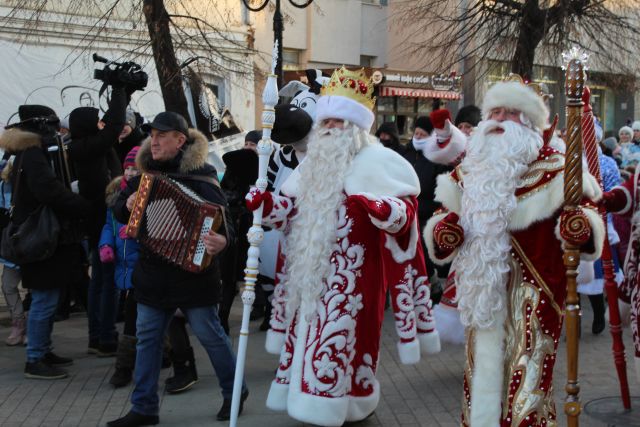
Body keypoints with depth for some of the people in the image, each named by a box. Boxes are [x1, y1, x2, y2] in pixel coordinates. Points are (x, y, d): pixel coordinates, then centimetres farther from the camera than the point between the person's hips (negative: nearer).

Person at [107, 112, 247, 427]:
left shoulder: (199, 177, -14)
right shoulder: (144, 174, 6)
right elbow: (118, 209, 16)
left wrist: (222, 240, -42)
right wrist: (127, 206, -7)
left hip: (191, 272, -6)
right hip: (152, 273, 6)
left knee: (210, 336, 6)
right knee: (147, 338, 10)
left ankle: (234, 392, 27)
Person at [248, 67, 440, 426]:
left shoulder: (376, 162, -8)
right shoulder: (315, 163, 15)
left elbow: (405, 209, -16)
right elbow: (293, 209, 17)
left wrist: (376, 207, -36)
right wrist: (266, 202, -1)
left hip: (352, 277, -7)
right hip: (312, 275, 7)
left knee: (342, 340, -5)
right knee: (309, 336, 11)